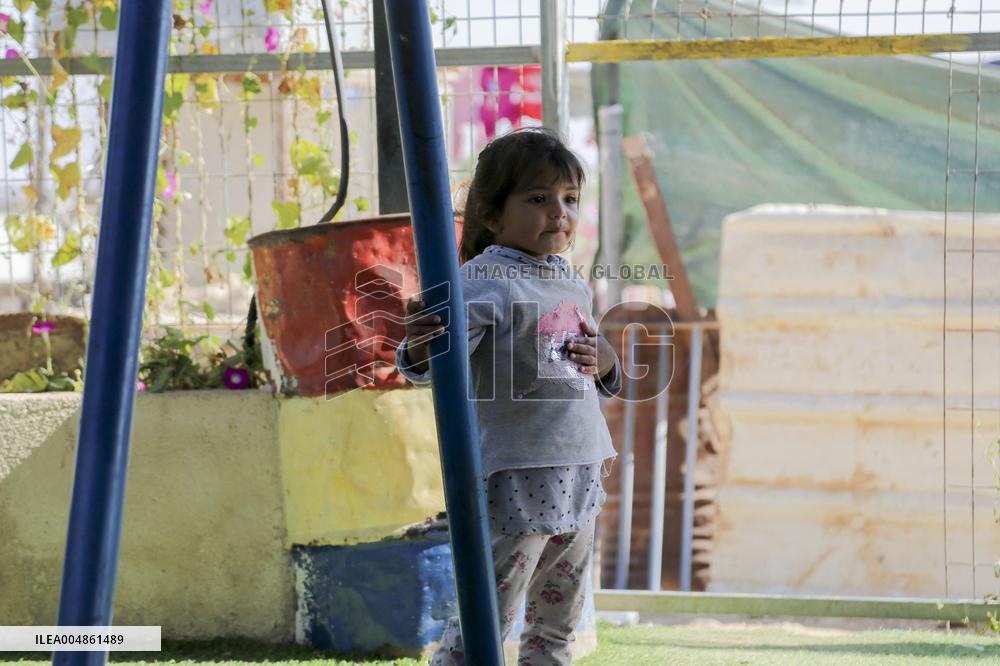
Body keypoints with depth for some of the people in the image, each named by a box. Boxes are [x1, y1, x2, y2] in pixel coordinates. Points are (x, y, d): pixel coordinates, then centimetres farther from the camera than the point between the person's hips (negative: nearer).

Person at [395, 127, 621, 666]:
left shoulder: (574, 287, 13)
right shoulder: (486, 282, -13)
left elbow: (604, 377, 27)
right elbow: (434, 364, -25)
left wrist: (606, 362, 3)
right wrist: (420, 345, -48)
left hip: (580, 479, 8)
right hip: (515, 479, -8)